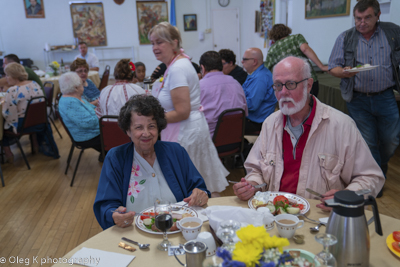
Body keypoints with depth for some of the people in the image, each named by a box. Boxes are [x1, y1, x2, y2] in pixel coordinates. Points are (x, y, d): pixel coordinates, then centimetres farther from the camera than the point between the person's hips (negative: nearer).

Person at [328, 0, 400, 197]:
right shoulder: (345, 38, 2)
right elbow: (333, 67, 1)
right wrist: (345, 72, -20)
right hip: (358, 100, -1)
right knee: (367, 142, 6)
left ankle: (380, 167, 39)